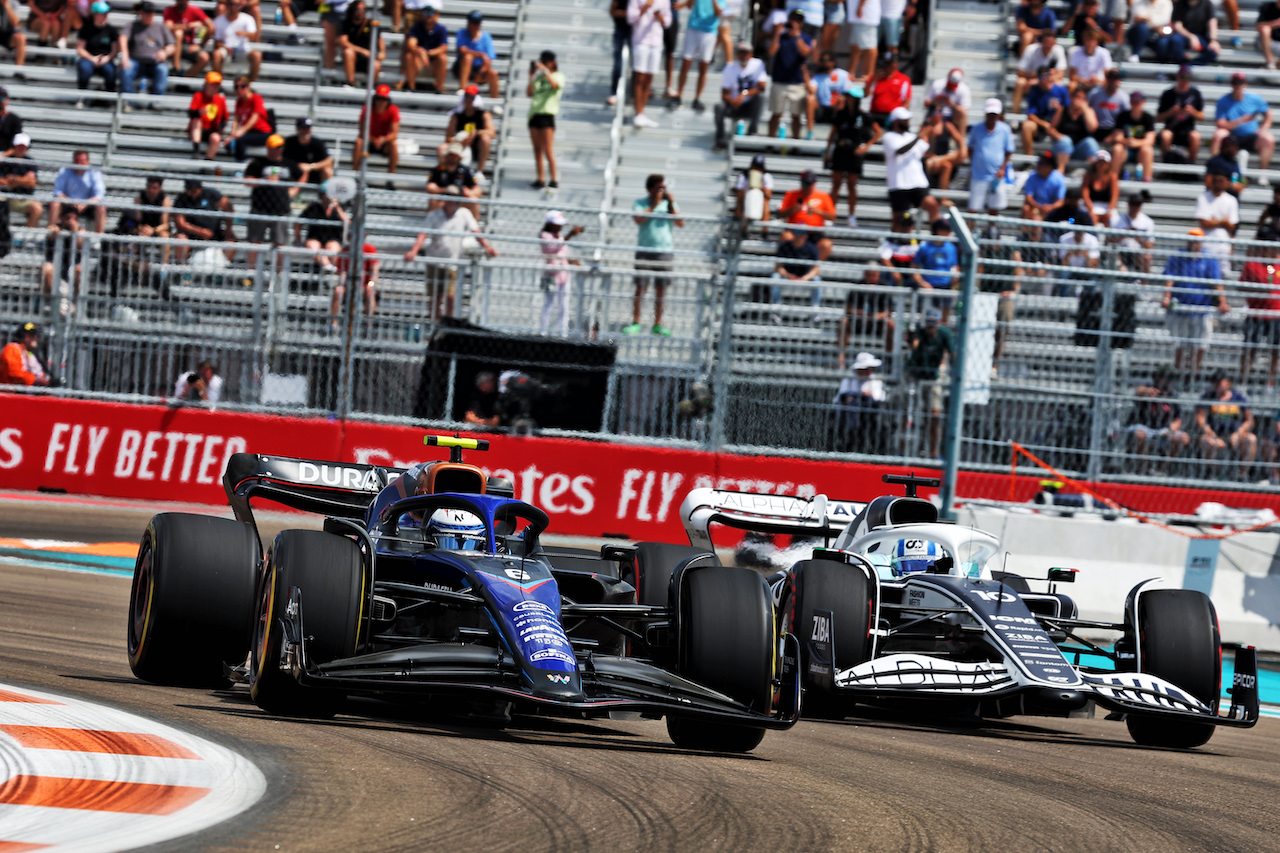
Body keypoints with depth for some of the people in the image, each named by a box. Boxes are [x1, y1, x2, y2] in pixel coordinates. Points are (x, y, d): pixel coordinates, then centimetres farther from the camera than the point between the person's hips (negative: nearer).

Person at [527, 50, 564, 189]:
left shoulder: (558, 75, 2)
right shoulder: (538, 76, 15)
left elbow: (555, 84, -21)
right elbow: (529, 93, 9)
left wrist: (545, 70, -18)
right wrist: (531, 77, 2)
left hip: (547, 114, -6)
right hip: (534, 113, 6)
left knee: (548, 150, -10)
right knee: (537, 149, 6)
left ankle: (554, 179, -7)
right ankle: (540, 178, 9)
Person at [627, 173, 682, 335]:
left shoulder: (669, 204, 12)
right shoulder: (640, 203, 5)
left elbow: (680, 223, 0)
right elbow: (639, 219, -14)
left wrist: (671, 205, -7)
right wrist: (654, 205, -12)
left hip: (665, 251, 2)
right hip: (645, 250, -2)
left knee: (661, 288, 3)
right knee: (640, 287, -6)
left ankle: (657, 324, 9)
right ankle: (636, 323, -2)